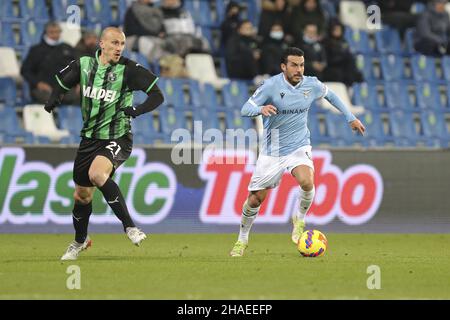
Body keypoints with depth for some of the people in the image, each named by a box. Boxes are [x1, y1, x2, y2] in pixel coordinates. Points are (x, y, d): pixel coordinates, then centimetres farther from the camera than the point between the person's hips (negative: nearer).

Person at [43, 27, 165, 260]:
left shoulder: (129, 70, -12)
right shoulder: (83, 65, -1)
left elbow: (157, 96, -11)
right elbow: (61, 84, 14)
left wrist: (138, 110, -29)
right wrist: (53, 100, -8)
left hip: (117, 138, -5)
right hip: (90, 138, 5)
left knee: (97, 174, -34)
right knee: (81, 195, 14)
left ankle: (129, 227, -26)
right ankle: (80, 241, 40)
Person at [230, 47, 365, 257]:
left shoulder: (311, 85, -3)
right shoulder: (271, 86, -14)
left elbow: (330, 95, 18)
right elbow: (245, 109, -17)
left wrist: (350, 118, 20)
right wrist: (261, 109, -39)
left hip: (299, 147, 1)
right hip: (272, 151, -1)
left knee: (306, 182, -29)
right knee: (255, 199, 0)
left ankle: (299, 219, 1)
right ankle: (242, 239, 25)